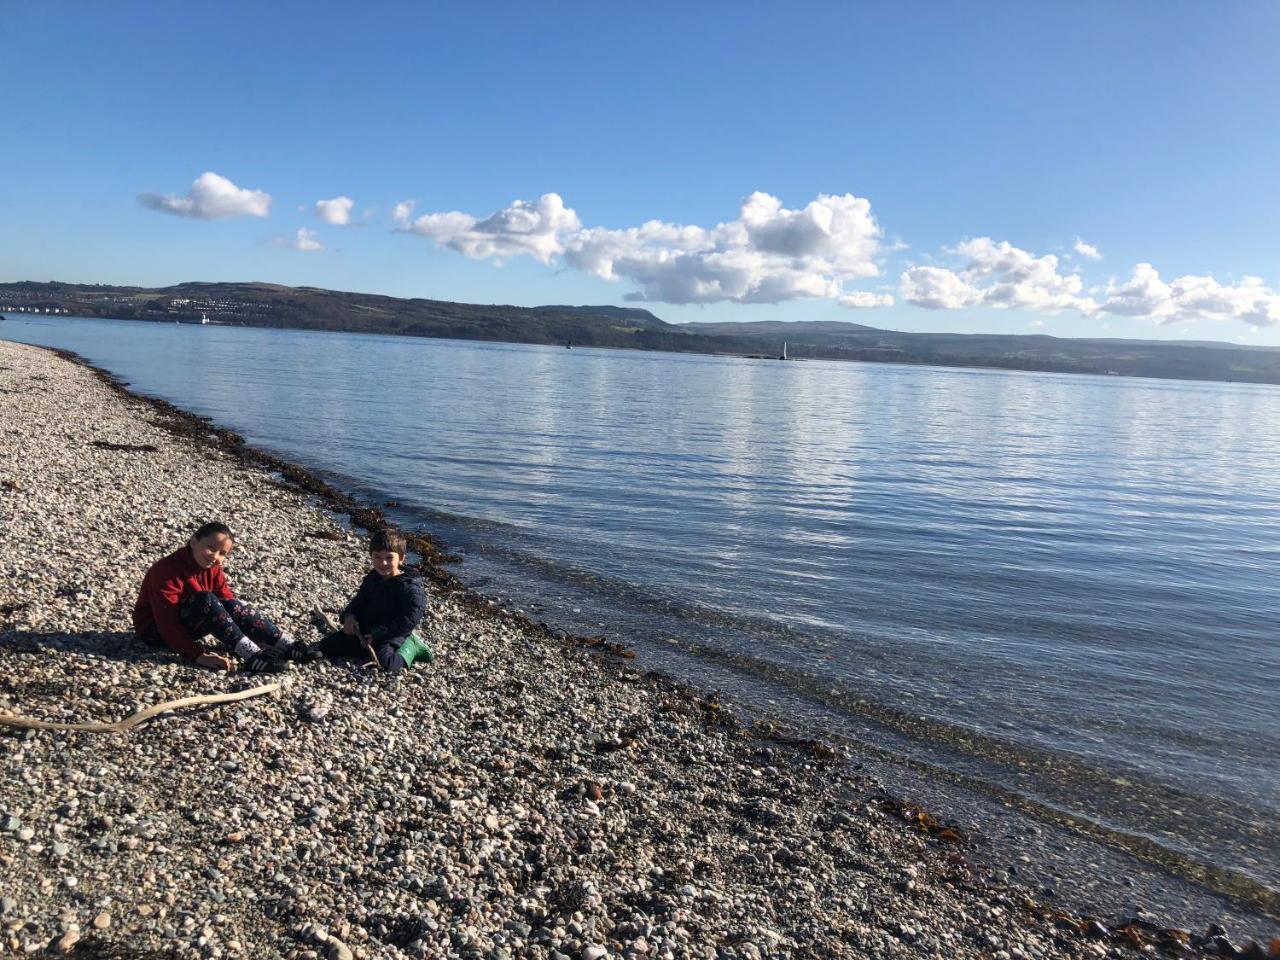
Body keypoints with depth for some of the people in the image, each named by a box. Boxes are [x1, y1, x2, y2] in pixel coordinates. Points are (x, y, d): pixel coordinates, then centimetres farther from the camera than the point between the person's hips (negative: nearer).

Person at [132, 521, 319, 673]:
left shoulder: (213, 569, -2)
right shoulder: (167, 570, -26)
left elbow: (228, 602, -5)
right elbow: (168, 623, -32)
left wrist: (256, 637, -19)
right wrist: (199, 656, -39)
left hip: (187, 624, 7)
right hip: (155, 629, -7)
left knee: (231, 605, -19)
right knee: (205, 600, -32)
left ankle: (288, 647, -24)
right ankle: (252, 657, -40)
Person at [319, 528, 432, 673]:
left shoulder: (410, 588, -19)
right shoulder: (371, 579, 4)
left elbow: (408, 621, -23)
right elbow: (359, 600, 16)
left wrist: (377, 634, -25)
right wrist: (349, 615, -7)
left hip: (392, 635, -7)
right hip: (364, 629, 7)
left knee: (384, 663, -35)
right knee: (326, 646, 3)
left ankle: (409, 648, -5)